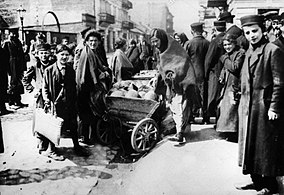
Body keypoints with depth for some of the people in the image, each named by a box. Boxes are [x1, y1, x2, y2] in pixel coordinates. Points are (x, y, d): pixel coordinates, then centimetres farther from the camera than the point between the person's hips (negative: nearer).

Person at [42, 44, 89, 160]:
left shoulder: (71, 70, 9)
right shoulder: (49, 70, -4)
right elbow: (45, 88, -2)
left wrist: (74, 102, 10)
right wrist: (47, 101, -15)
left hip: (69, 103, 4)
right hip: (55, 103, -4)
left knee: (73, 126, 11)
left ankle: (77, 147, 26)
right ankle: (51, 150, 18)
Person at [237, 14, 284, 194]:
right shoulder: (249, 51, 12)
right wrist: (243, 101, 12)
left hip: (265, 106, -8)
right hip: (248, 106, 8)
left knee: (267, 145, 3)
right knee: (250, 143, 14)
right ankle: (256, 180, 28)